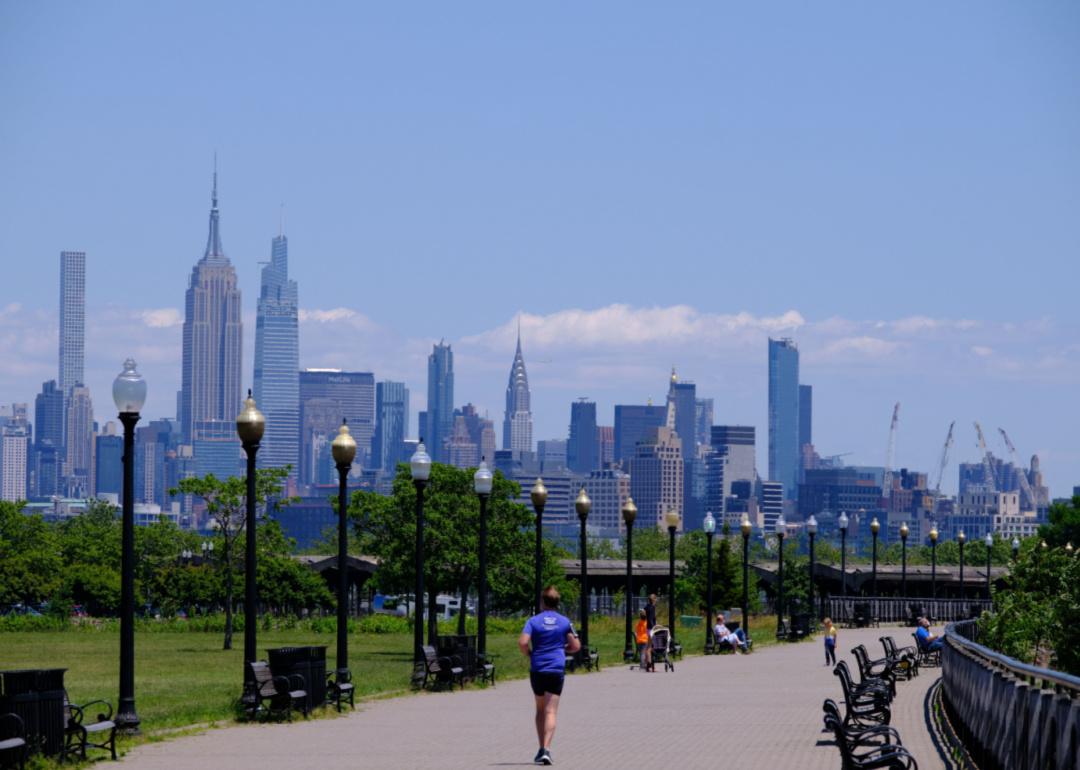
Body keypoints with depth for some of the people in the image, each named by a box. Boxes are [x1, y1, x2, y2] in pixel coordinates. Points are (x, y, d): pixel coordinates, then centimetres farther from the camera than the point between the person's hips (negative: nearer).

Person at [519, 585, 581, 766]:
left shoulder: (533, 621, -1)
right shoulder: (564, 621, 2)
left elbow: (522, 642, -14)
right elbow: (575, 646, 4)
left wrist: (530, 655, 6)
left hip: (537, 670, 1)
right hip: (557, 669, -1)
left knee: (540, 710, 17)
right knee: (551, 711, -5)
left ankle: (542, 749, 19)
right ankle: (546, 749, -20)